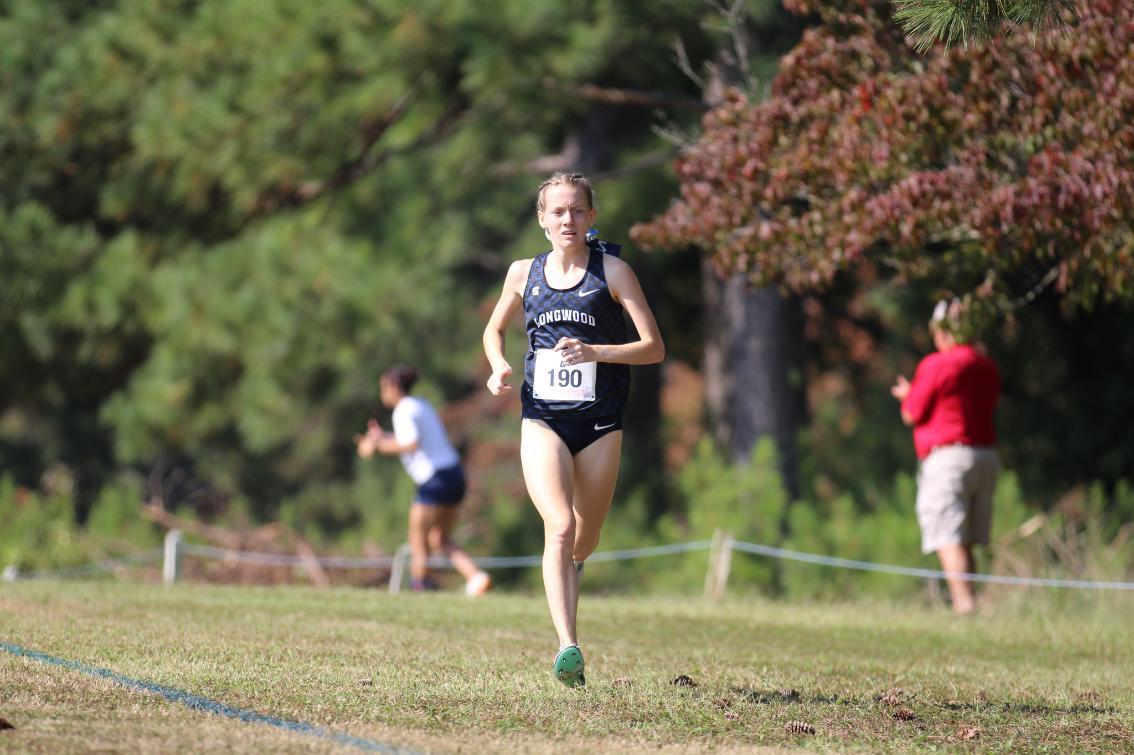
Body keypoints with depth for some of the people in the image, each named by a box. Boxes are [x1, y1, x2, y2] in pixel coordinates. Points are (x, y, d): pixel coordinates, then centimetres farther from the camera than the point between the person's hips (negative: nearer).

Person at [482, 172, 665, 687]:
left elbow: (654, 348, -4)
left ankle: (569, 568, 50)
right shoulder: (524, 273, 7)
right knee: (560, 527, -21)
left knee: (585, 541, 11)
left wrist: (595, 352, -19)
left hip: (599, 422, 0)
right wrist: (499, 368, 2)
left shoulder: (612, 272, -1)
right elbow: (494, 330, 24)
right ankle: (568, 649, -28)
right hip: (542, 418, 0)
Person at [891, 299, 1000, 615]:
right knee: (966, 544, 12)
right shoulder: (986, 367, 13)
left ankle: (964, 604, -22)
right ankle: (967, 601, 12)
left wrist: (907, 395, 19)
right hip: (986, 456, 7)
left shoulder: (936, 366, -10)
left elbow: (912, 415, -5)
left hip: (948, 458, -7)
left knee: (949, 541, -11)